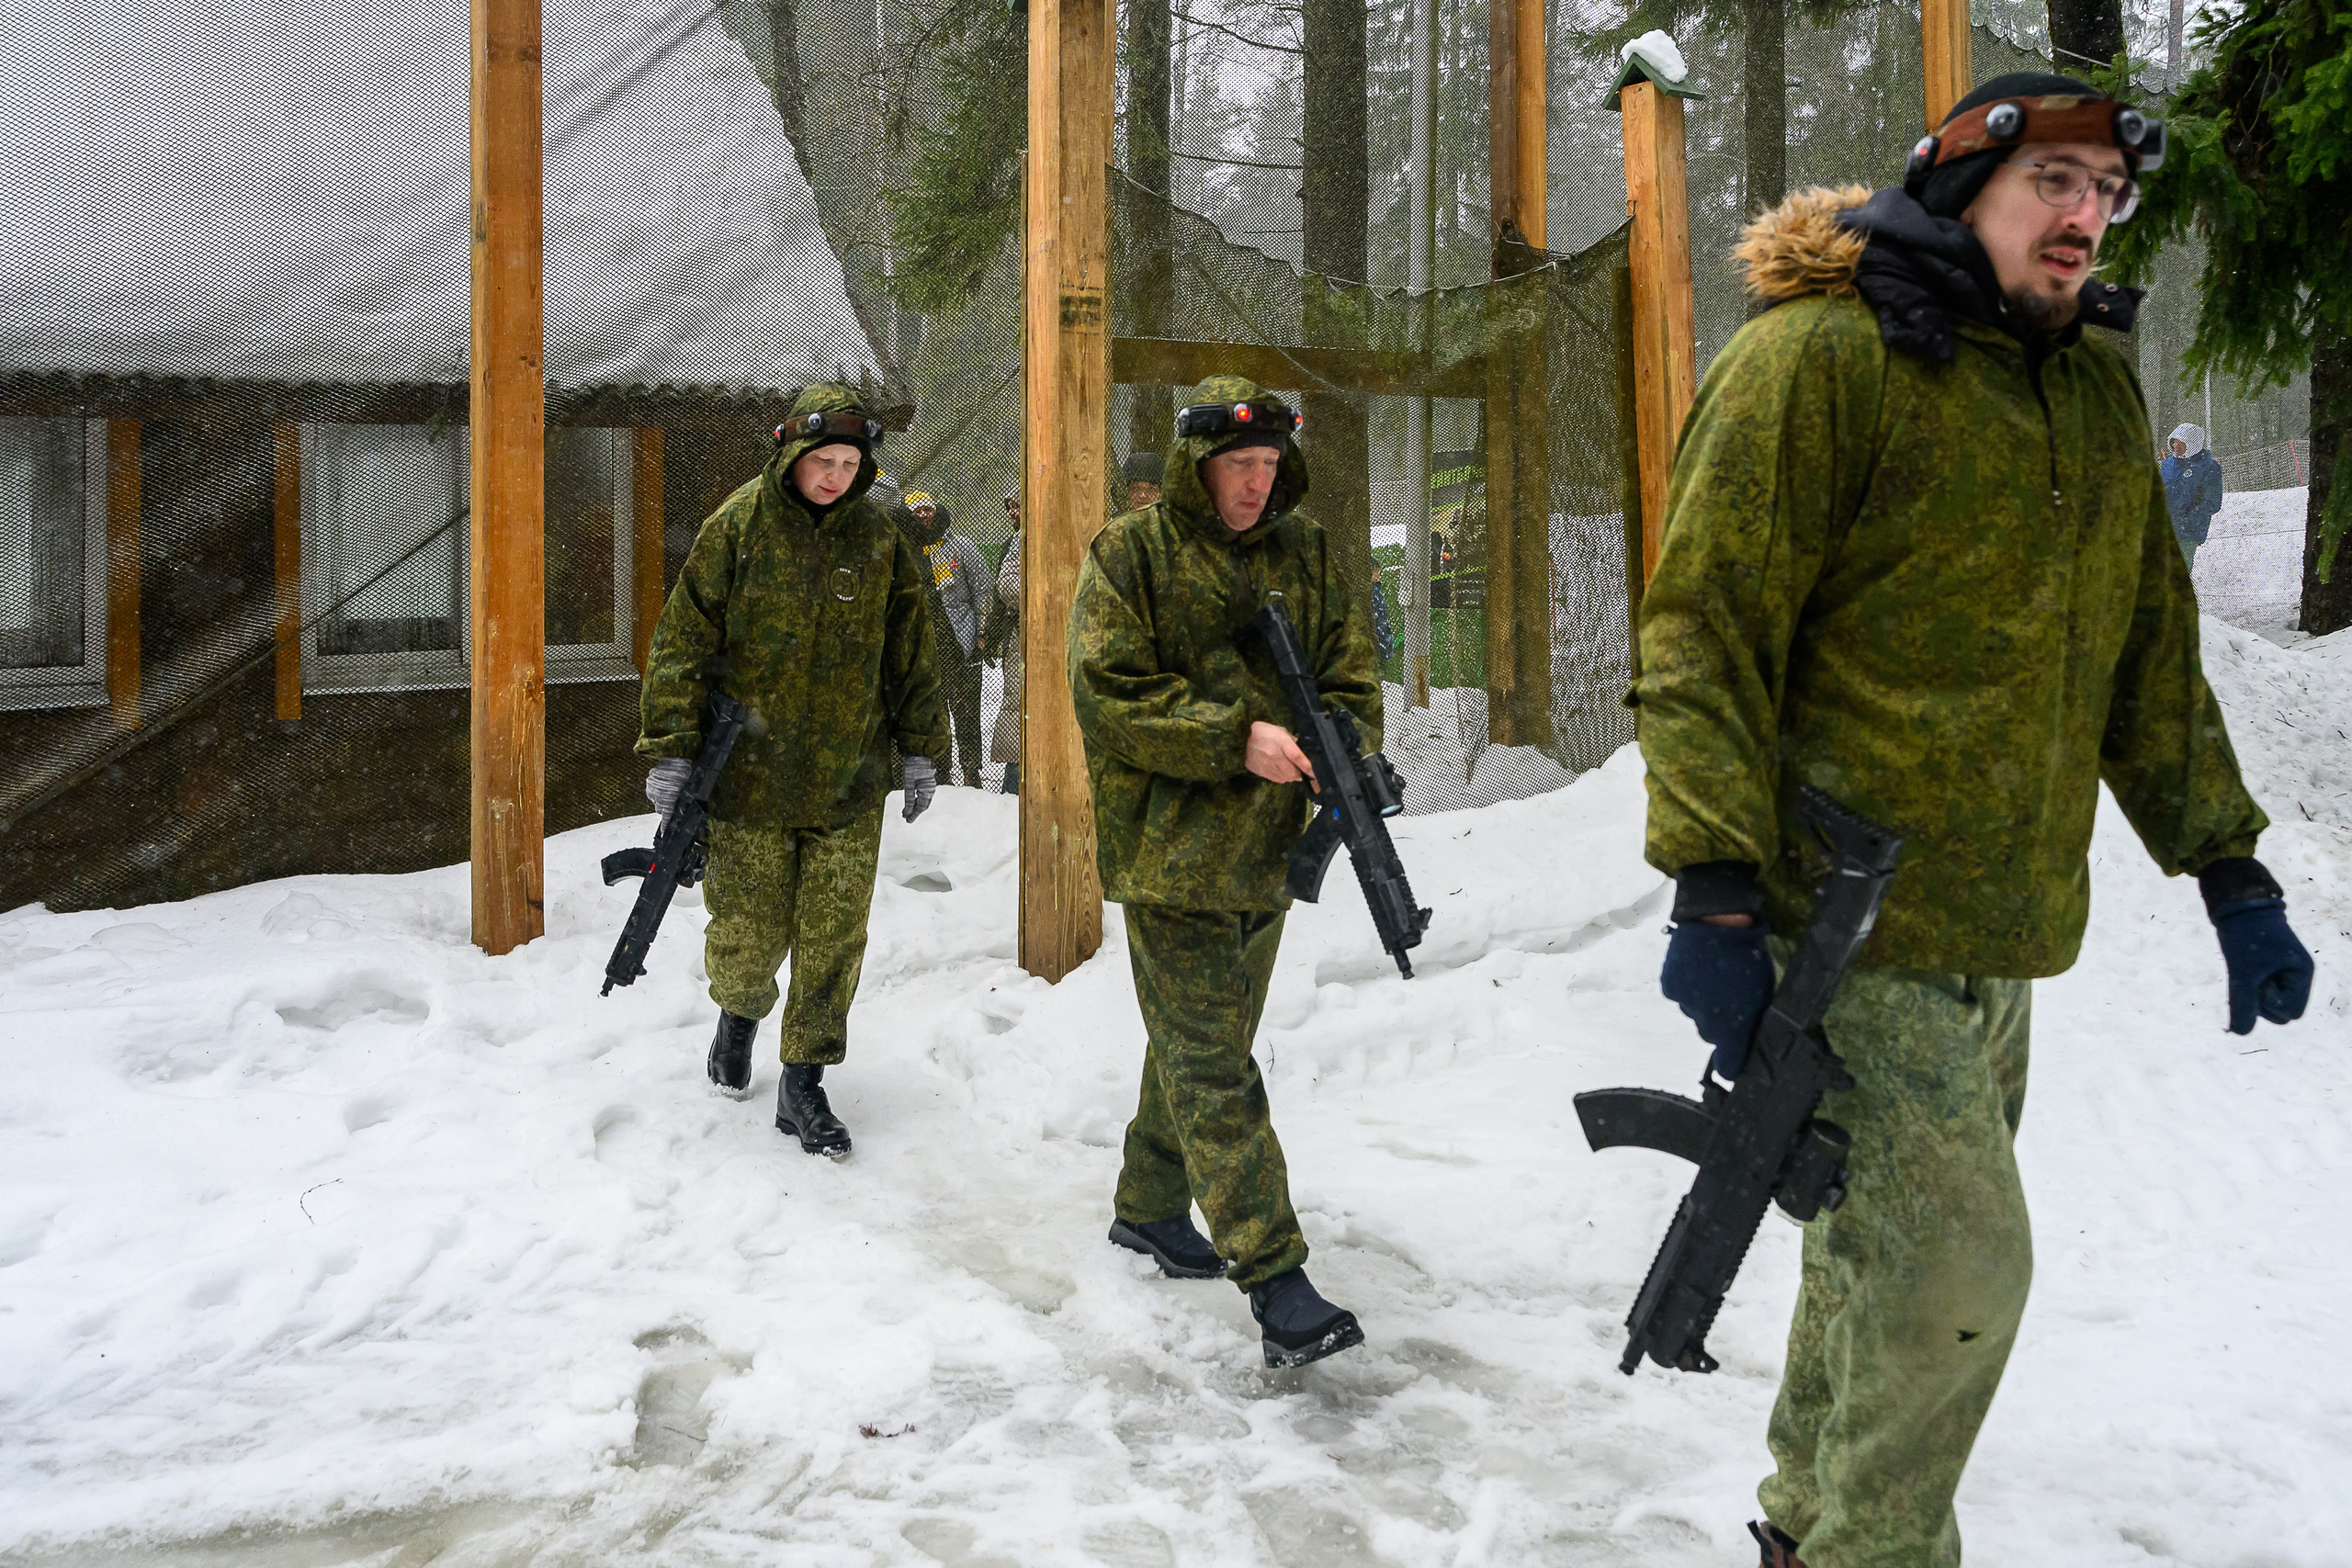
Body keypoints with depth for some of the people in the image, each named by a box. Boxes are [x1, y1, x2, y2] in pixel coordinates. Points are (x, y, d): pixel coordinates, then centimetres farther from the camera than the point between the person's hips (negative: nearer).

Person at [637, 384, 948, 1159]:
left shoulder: (878, 539, 3)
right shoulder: (738, 526, -5)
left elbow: (910, 652, 12)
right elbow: (683, 640, -5)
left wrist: (919, 749, 12)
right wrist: (672, 749, -10)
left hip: (849, 780, 2)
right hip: (751, 774, -2)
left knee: (833, 939, 2)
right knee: (749, 929, 7)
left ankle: (804, 1085, 16)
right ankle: (739, 1011, 40)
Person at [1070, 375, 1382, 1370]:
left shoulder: (1305, 555, 9)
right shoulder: (1128, 556, -6)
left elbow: (1350, 679, 8)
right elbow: (1110, 695, -13)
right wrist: (1235, 739, -22)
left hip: (1265, 849, 6)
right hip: (1169, 850, -6)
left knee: (1201, 1045, 18)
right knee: (1211, 1065, -8)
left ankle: (1149, 1207, 36)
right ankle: (1276, 1281, -10)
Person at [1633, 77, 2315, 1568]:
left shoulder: (2099, 388, 14)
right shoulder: (1819, 357, -10)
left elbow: (2149, 651, 19)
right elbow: (1706, 633, -14)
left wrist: (2230, 872, 15)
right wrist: (1714, 891, -20)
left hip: (2000, 933, 7)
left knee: (1885, 1256, 16)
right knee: (1954, 1266, -7)